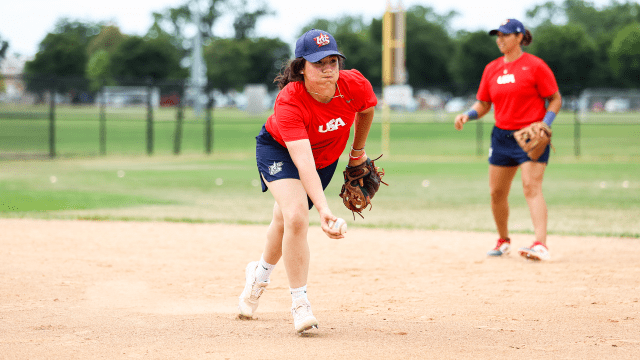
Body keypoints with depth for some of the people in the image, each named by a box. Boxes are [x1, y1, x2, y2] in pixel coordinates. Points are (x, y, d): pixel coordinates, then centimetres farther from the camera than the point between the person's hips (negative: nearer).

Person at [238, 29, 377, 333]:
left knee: (285, 222, 15)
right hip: (278, 149, -4)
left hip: (327, 157, 4)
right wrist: (323, 208, -58)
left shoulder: (355, 85, -28)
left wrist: (358, 151, 11)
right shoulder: (288, 102, -39)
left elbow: (366, 111, -1)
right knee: (296, 216, -26)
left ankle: (260, 272, 47)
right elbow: (303, 163, -47)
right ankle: (299, 303, -13)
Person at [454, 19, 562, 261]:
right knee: (497, 193, 9)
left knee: (531, 187, -20)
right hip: (502, 136, 6)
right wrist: (468, 116, -5)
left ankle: (541, 245, -30)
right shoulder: (492, 69, 10)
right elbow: (483, 104, 15)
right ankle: (503, 241, 30)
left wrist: (544, 125, -19)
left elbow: (555, 99, -4)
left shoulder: (535, 66, -6)